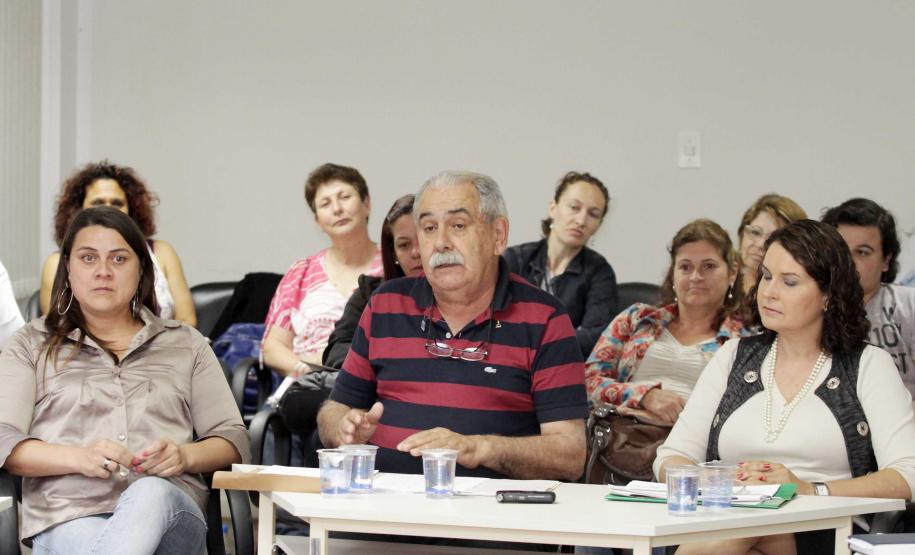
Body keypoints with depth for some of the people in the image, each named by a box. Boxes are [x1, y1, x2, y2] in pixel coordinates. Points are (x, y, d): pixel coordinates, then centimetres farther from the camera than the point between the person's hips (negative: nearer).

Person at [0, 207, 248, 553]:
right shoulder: (33, 345, 20)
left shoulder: (185, 344, 24)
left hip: (169, 509, 2)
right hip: (67, 519, -2)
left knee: (152, 494, -39)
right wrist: (79, 458, -13)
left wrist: (186, 456, -7)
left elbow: (233, 439, 17)